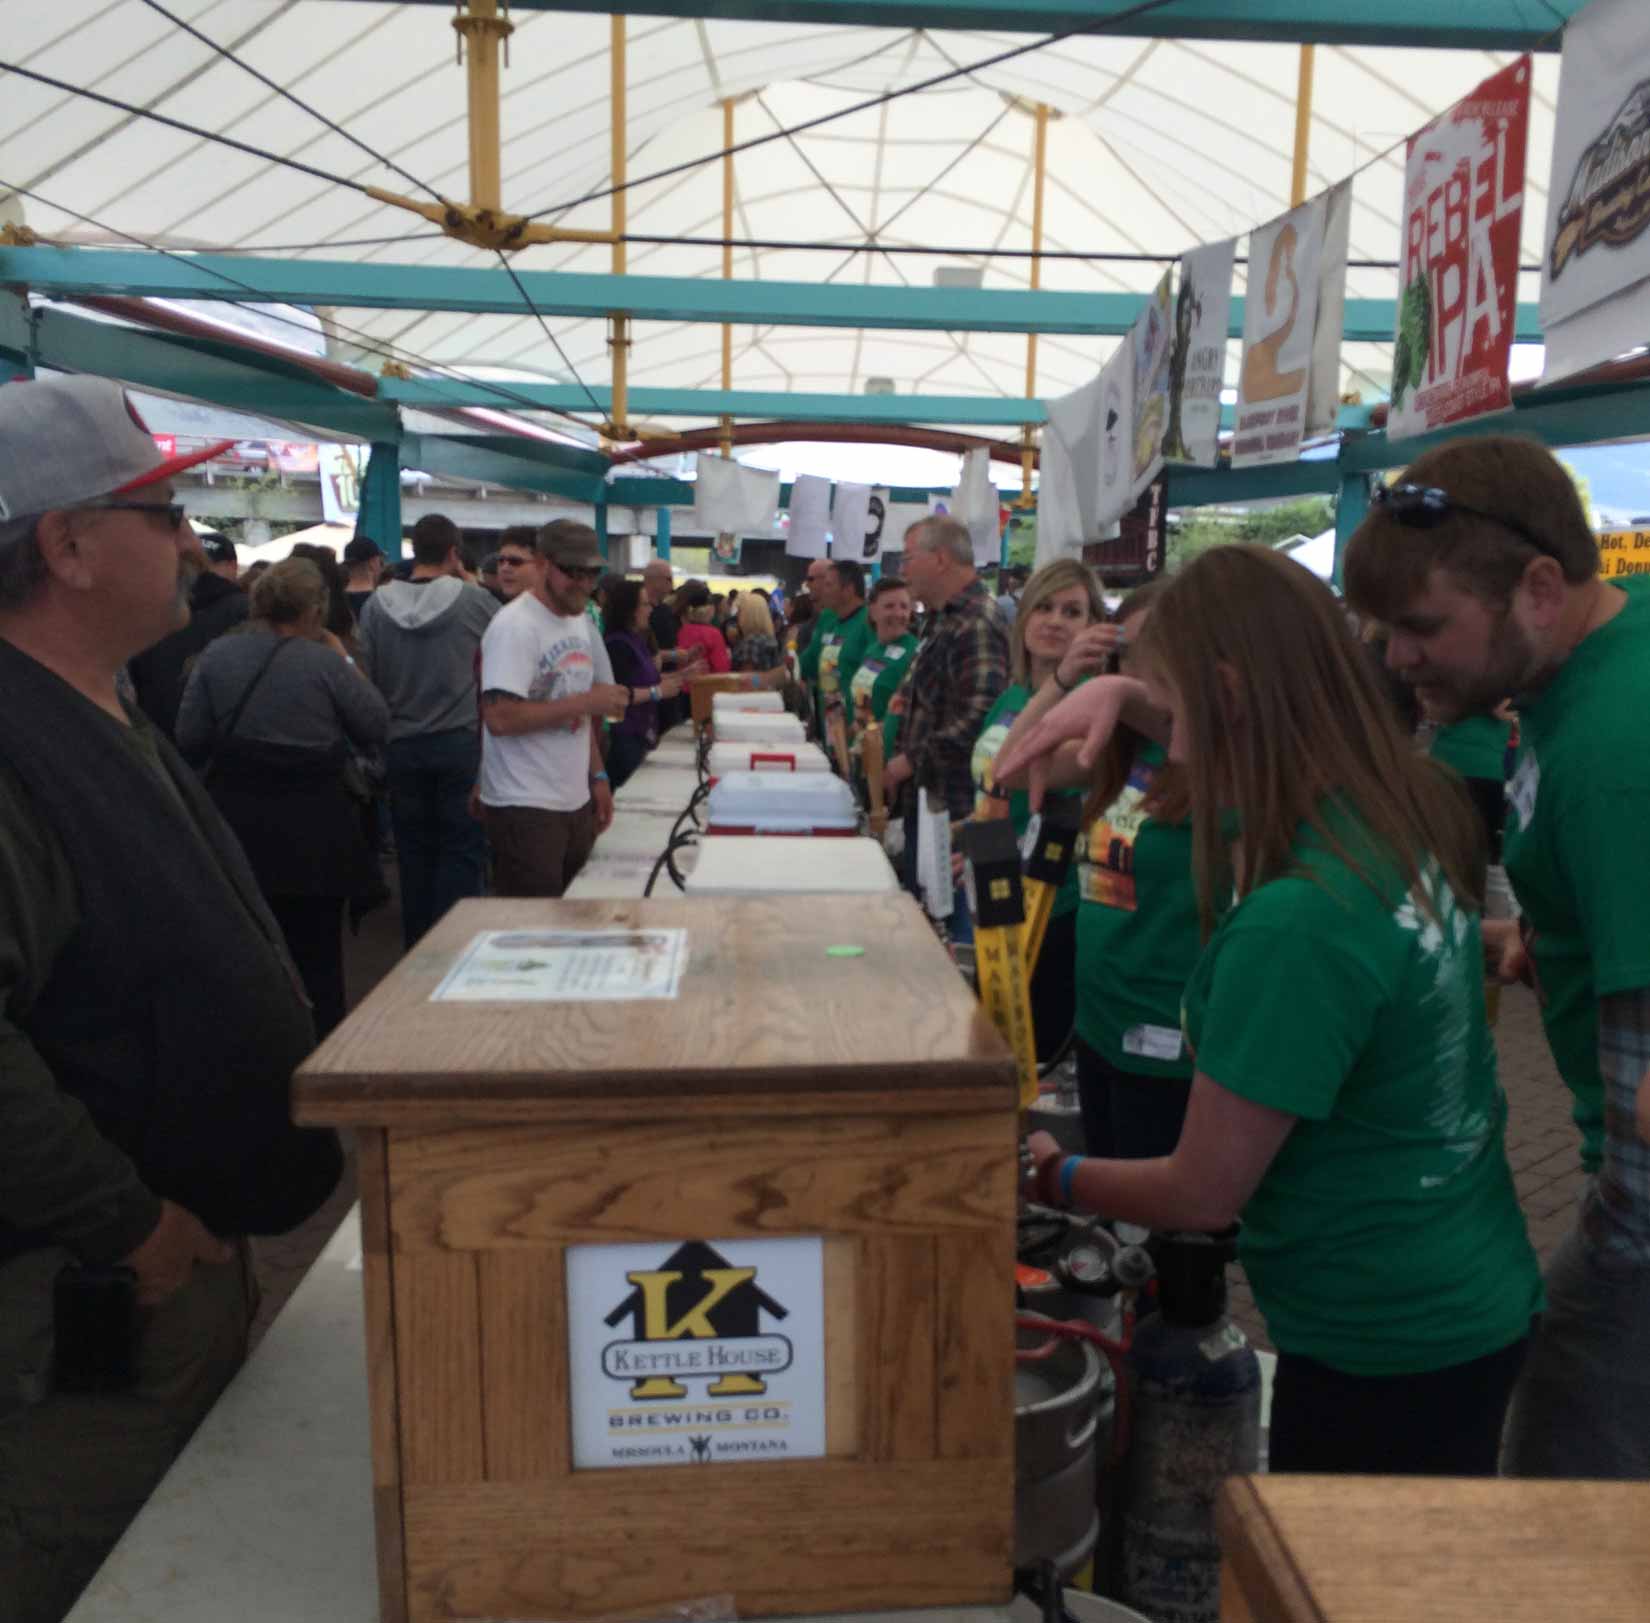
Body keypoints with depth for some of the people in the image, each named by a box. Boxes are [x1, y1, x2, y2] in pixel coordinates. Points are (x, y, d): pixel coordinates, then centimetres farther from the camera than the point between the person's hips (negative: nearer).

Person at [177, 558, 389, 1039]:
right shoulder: (325, 662, -11)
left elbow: (189, 741, -1)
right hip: (313, 831, -2)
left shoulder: (216, 656, -3)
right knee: (318, 953, 10)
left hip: (238, 823, 3)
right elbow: (376, 727, -3)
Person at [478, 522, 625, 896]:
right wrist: (585, 702, -20)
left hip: (577, 802, 8)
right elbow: (500, 718, -24)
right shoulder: (515, 627, -15)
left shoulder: (580, 622, 13)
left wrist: (598, 776, 12)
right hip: (526, 810, -8)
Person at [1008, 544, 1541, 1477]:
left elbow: (1202, 1193, -22)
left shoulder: (1298, 924, -33)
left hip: (1383, 1350, -8)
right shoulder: (1413, 812, -6)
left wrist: (1052, 1173, -5)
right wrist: (1126, 693, 2)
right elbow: (1242, 735, 17)